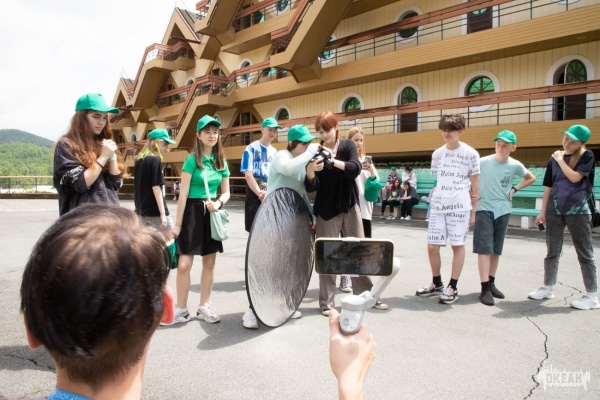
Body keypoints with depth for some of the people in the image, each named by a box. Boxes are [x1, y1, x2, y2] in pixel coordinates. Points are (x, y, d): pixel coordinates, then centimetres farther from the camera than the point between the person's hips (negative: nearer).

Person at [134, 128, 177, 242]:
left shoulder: (139, 160, 11)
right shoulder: (155, 160, -12)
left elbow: (138, 186, 17)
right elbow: (156, 187, -17)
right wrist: (163, 213, -17)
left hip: (142, 209, 8)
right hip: (155, 210, -8)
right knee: (170, 242, 2)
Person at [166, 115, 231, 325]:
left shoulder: (222, 162, 8)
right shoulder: (192, 160, -7)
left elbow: (226, 192, 12)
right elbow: (183, 194, -10)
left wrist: (218, 202, -11)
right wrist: (177, 223, -11)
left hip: (211, 213, 5)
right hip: (193, 211, -5)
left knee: (209, 263, 10)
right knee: (184, 264, -6)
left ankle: (204, 306, 22)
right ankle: (181, 309, 11)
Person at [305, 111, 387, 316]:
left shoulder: (347, 146, -1)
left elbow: (356, 168, -19)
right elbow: (311, 187, -12)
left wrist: (333, 160, -32)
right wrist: (310, 169, -31)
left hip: (350, 207, 2)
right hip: (326, 210, -1)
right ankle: (326, 302, 9)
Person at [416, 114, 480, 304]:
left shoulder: (470, 154, 0)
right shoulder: (437, 154, 12)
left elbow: (475, 185, 2)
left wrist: (473, 211, -1)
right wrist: (440, 199, 12)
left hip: (460, 206, -4)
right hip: (438, 206, 4)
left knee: (457, 245, 0)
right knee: (432, 246, 3)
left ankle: (453, 288, 11)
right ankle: (437, 284, 22)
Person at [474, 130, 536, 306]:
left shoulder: (515, 166, 0)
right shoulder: (483, 162, -9)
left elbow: (531, 178, 18)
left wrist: (514, 189, 5)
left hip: (503, 210, 4)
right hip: (484, 209, -3)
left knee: (496, 250, 11)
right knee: (484, 248, -8)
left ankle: (491, 283, 23)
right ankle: (485, 289, -7)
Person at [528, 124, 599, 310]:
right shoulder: (554, 158, 9)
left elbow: (575, 177, -16)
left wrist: (560, 159, -6)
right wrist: (543, 211, 8)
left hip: (578, 211, -4)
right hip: (554, 210, 4)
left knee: (585, 253, 1)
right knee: (552, 251, 11)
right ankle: (548, 288, 22)